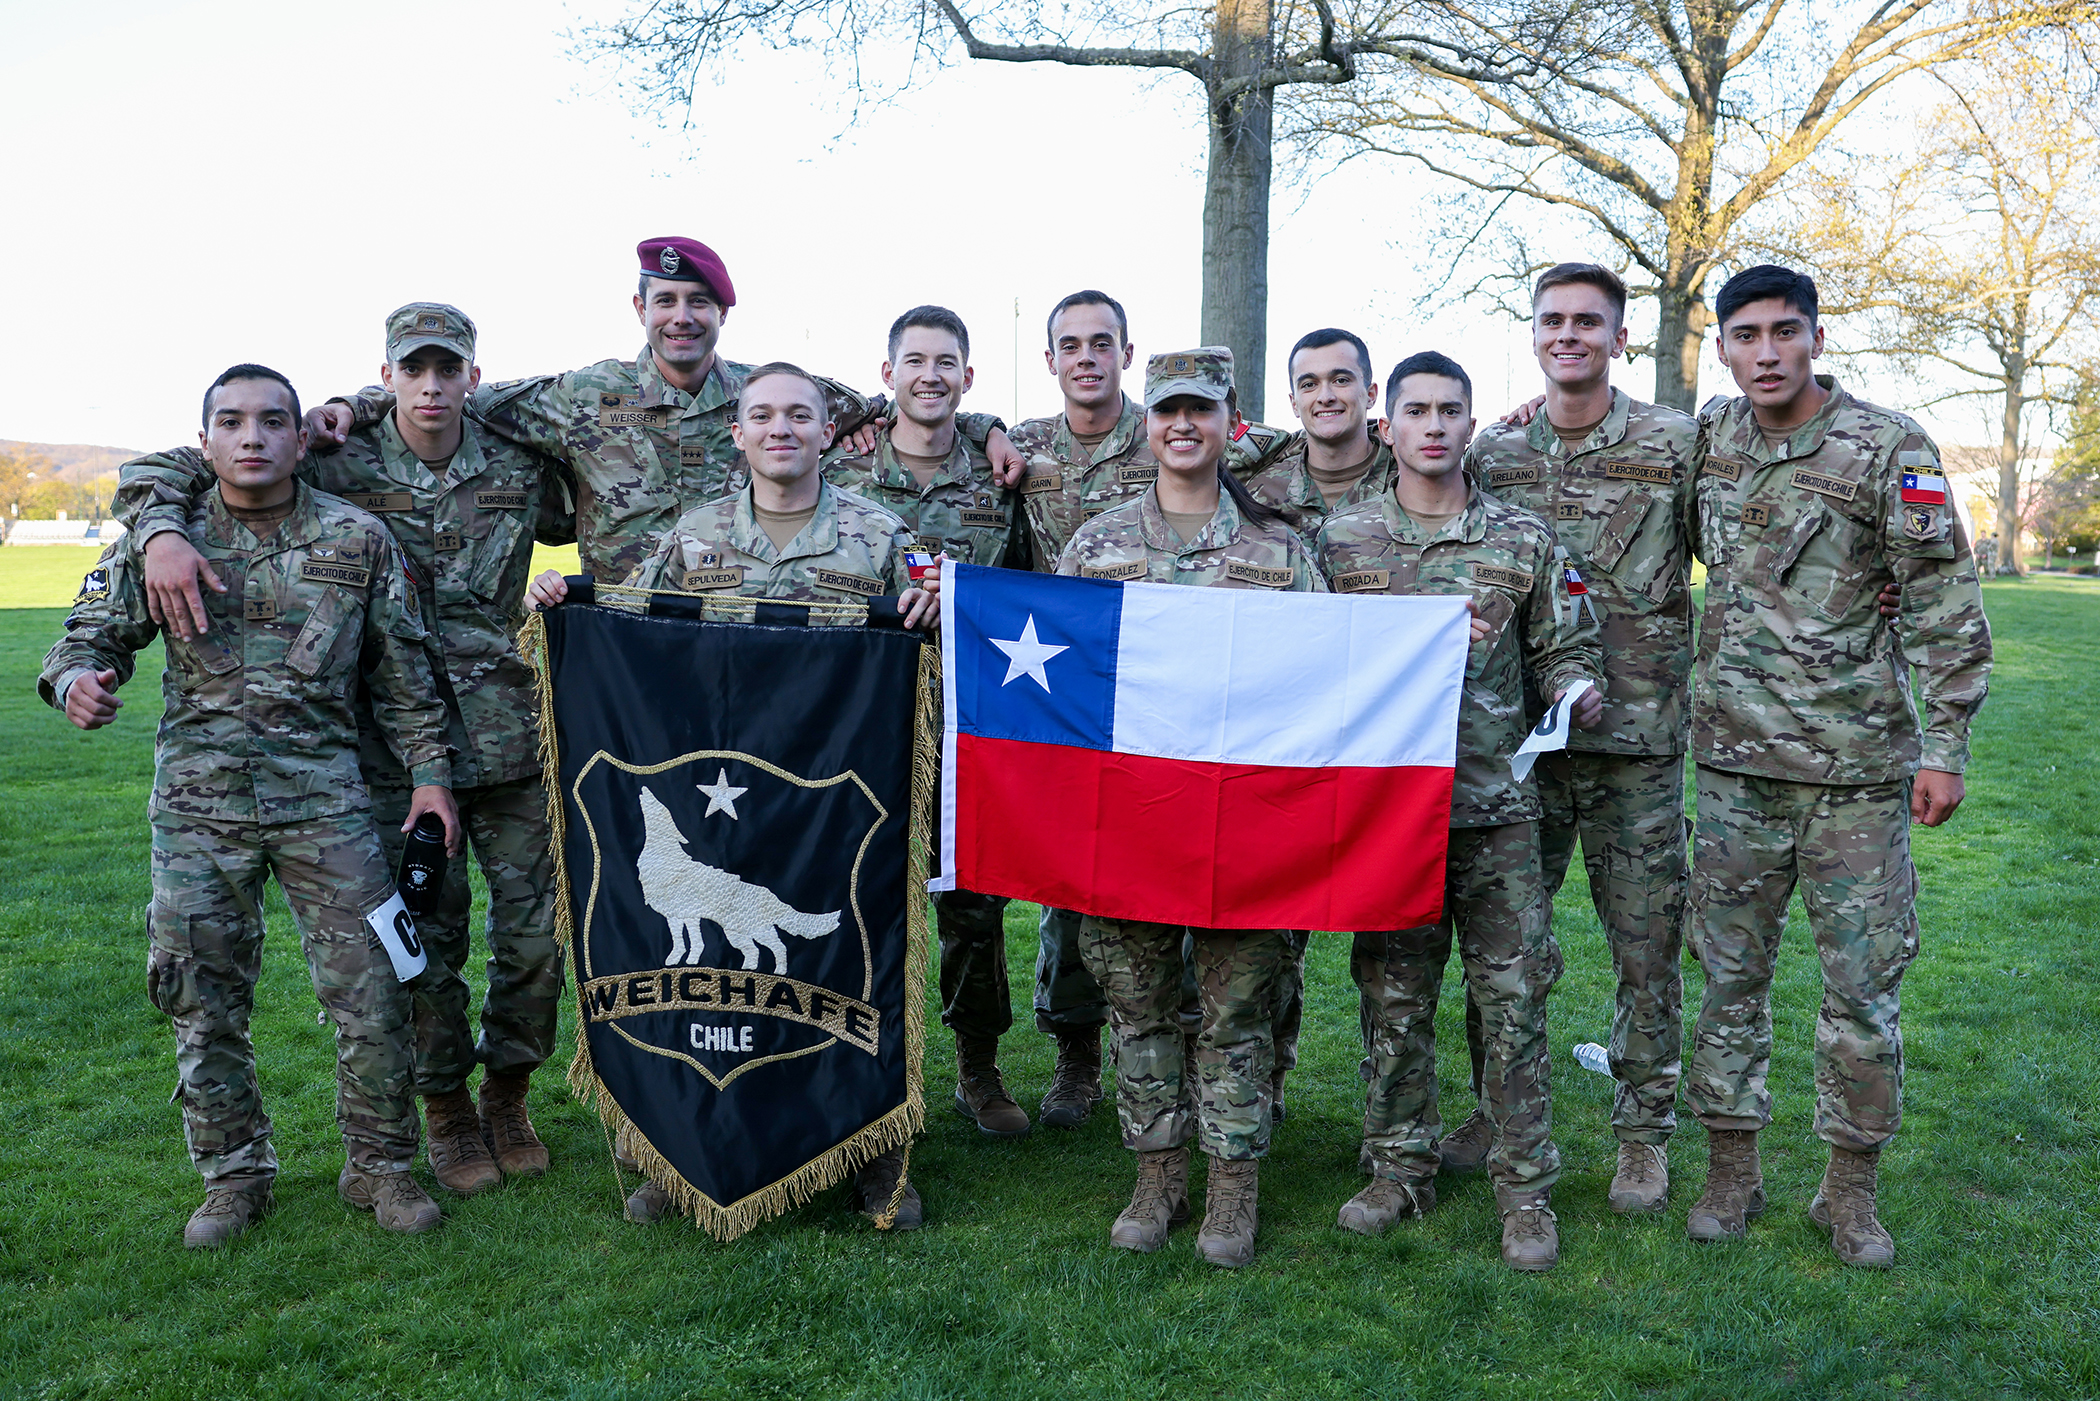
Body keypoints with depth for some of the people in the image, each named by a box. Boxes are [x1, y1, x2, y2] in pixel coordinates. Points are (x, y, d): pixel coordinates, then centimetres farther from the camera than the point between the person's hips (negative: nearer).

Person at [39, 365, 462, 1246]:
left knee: (371, 991, -2)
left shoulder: (357, 538, 3)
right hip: (199, 801, 1)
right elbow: (95, 634, 8)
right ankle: (233, 1179, 24)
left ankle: (380, 1167, 17)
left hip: (323, 793, 0)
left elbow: (402, 673, 8)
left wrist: (429, 772, 4)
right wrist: (76, 682, -16)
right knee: (204, 1000, 6)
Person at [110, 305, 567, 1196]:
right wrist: (163, 531, -21)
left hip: (506, 733, 2)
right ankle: (447, 1113, 25)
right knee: (427, 935, 5)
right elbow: (156, 471, 0)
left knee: (536, 927, 5)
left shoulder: (520, 470, 4)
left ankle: (508, 1096, 27)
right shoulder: (335, 466, -1)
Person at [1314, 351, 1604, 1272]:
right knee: (1394, 997, 9)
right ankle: (1400, 1169, 24)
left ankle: (1525, 1189, 15)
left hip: (1496, 805, 0)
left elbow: (1562, 645, 11)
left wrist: (1576, 690, -8)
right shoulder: (1342, 539, 6)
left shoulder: (1524, 538, 7)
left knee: (1514, 998, 1)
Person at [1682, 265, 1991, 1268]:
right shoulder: (1708, 440, 7)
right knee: (1728, 976, 8)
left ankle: (1852, 1188, 20)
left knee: (1864, 984, 5)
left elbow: (1947, 605, -4)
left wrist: (1945, 747, -9)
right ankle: (1732, 1171, 23)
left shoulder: (1889, 449, -5)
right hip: (1736, 763, 3)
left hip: (1858, 766, -3)